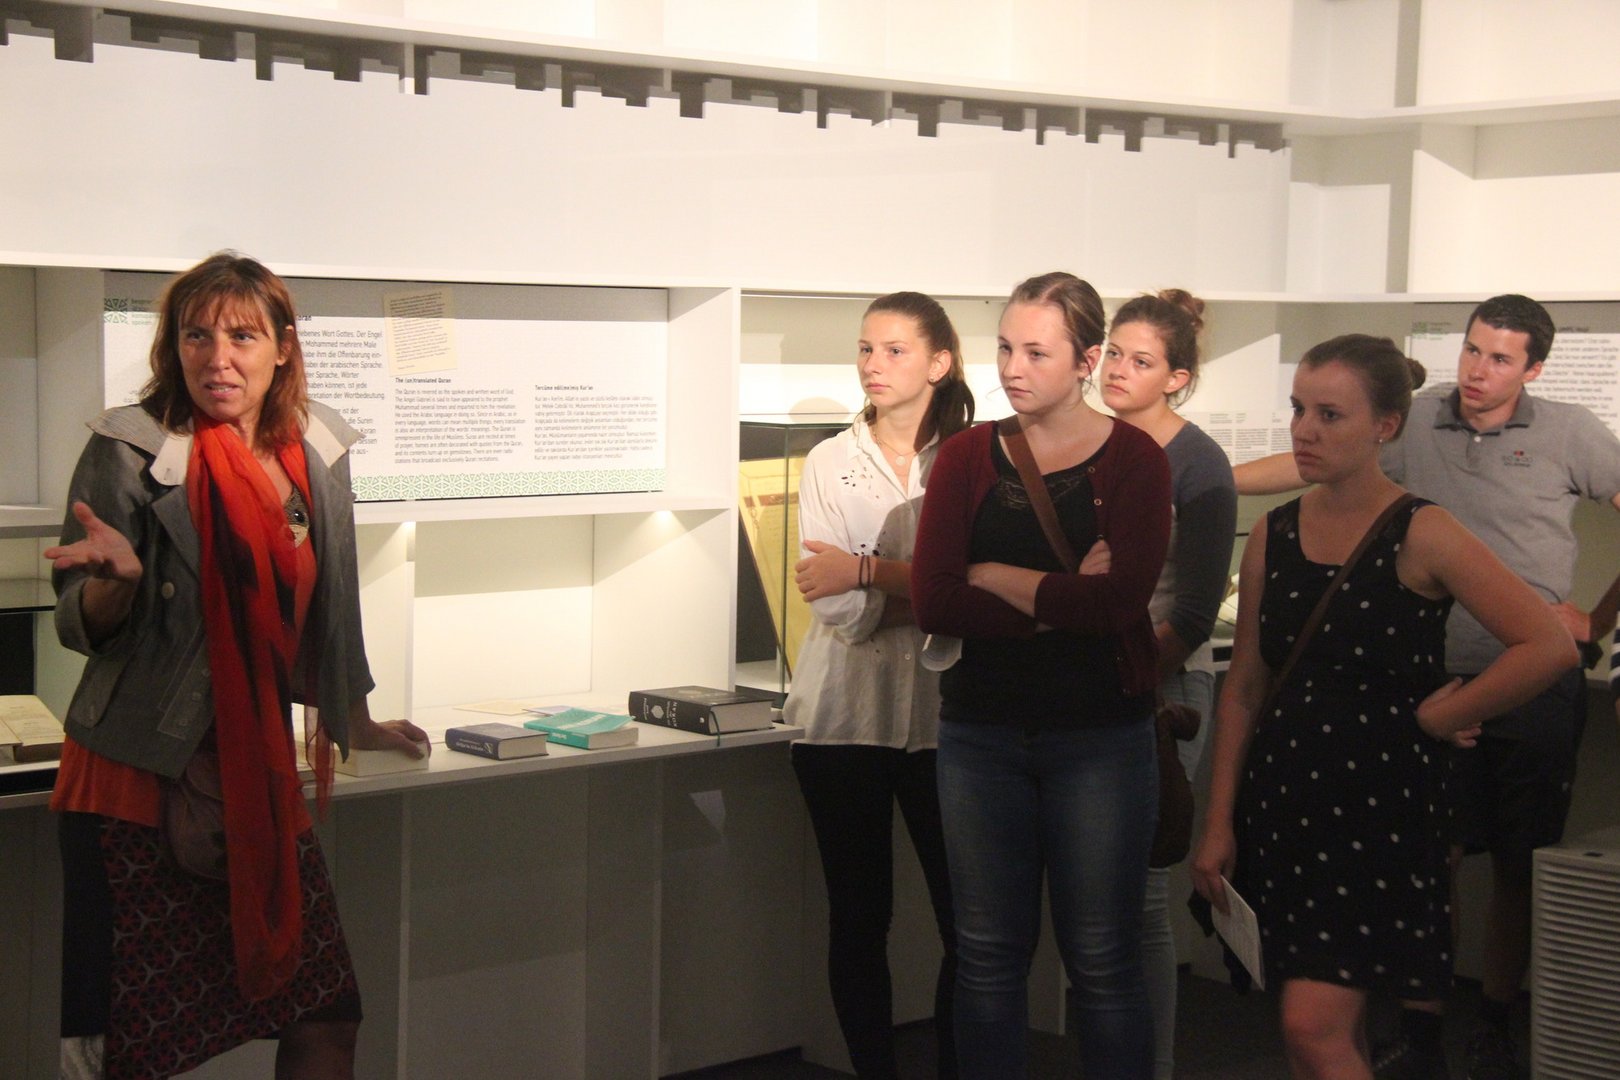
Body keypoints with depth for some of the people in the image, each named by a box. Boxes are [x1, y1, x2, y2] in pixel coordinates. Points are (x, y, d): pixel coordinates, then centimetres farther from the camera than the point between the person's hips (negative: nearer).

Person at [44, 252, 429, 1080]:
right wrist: (117, 576, -25)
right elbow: (80, 627, -5)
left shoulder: (315, 451, 6)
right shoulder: (129, 451, -8)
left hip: (257, 773, 5)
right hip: (141, 773, -4)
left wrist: (353, 722, 25)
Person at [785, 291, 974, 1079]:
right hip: (844, 716, 1)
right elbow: (834, 606, -7)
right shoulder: (830, 462, 3)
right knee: (858, 917, 8)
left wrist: (867, 573, -16)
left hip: (939, 713, 0)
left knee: (970, 921, 0)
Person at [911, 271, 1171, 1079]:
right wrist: (1060, 599, -14)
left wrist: (994, 576, -9)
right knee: (988, 955, 9)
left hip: (1098, 736, -3)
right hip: (980, 732, 3)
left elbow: (1120, 600, -18)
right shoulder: (966, 458, 5)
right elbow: (932, 603, -7)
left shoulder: (1134, 459, -3)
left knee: (1102, 962, 3)